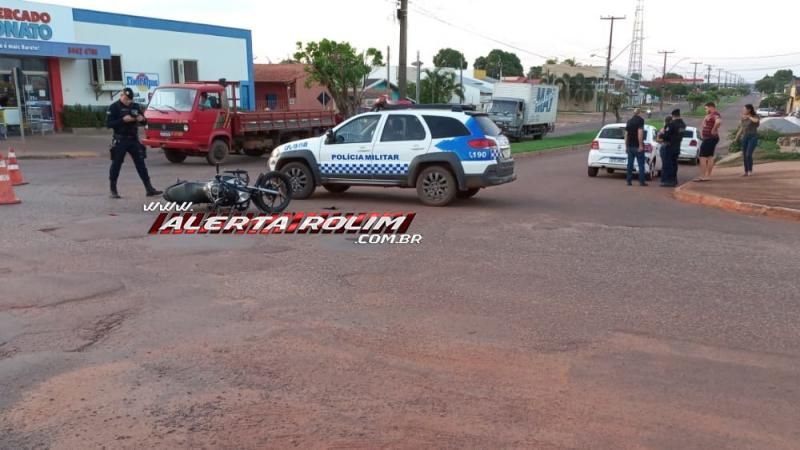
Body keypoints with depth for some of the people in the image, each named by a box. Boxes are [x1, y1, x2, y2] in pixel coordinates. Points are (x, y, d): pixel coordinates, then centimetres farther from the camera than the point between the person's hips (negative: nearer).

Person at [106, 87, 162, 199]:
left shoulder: (135, 106, 10)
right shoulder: (114, 107, -3)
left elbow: (144, 122, 16)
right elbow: (108, 124, -10)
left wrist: (141, 119, -8)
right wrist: (123, 120, -22)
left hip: (134, 139, 4)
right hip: (120, 140, -4)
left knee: (141, 164, 3)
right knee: (116, 165, 2)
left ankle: (149, 189, 4)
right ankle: (113, 190, 11)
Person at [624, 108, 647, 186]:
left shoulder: (629, 121, 13)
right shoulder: (640, 120, -7)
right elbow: (640, 132, -17)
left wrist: (626, 146, 19)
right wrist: (641, 145, -18)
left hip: (630, 146, 6)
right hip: (638, 146, -6)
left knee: (630, 164, 7)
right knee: (641, 164, 0)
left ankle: (629, 180, 6)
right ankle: (641, 181, -1)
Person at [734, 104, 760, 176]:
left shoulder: (755, 116, -7)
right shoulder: (743, 118, 8)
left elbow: (756, 121, -32)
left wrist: (748, 116, -19)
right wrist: (736, 138, 16)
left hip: (753, 137, -6)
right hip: (745, 137, 6)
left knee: (748, 154, -16)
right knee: (744, 155, 3)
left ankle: (750, 170, 0)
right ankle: (746, 172, 10)